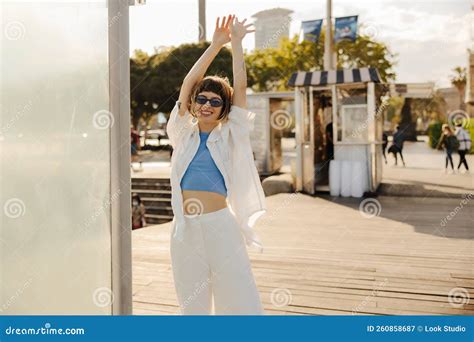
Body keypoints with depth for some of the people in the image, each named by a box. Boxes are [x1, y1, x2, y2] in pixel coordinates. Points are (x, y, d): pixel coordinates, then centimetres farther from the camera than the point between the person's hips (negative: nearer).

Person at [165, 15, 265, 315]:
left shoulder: (229, 136, 6)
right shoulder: (184, 134, 10)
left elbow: (240, 88, 0)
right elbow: (188, 84, 4)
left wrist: (236, 43, 5)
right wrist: (215, 45, 5)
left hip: (220, 225, -2)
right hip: (185, 229, 2)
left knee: (239, 299, -1)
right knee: (192, 304, 10)